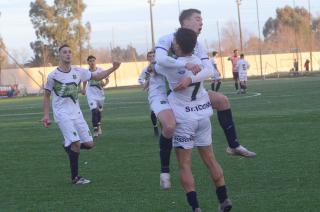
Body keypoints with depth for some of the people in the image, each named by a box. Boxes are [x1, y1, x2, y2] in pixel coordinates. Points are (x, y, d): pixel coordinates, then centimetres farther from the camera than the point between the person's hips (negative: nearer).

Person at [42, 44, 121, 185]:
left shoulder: (78, 72, 3)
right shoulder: (53, 76, -7)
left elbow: (97, 76, 13)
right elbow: (47, 95, 3)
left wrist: (113, 68, 1)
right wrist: (46, 115, -2)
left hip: (76, 113, 5)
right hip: (62, 114, -5)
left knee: (89, 144, 1)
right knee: (76, 143, -17)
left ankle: (69, 146, 30)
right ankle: (75, 177, -5)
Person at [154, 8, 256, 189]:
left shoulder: (197, 46, 2)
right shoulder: (168, 40, -17)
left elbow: (209, 70, -14)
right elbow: (160, 59, -39)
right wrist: (186, 65, -45)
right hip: (161, 93, -7)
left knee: (222, 100, 3)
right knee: (170, 125, -33)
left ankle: (234, 146, 16)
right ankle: (164, 171, -14)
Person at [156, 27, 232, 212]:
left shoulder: (171, 67, -17)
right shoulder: (199, 62, -5)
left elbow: (155, 67, 2)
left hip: (184, 119, -5)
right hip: (203, 114, 5)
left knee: (185, 165, 1)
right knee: (210, 159, 15)